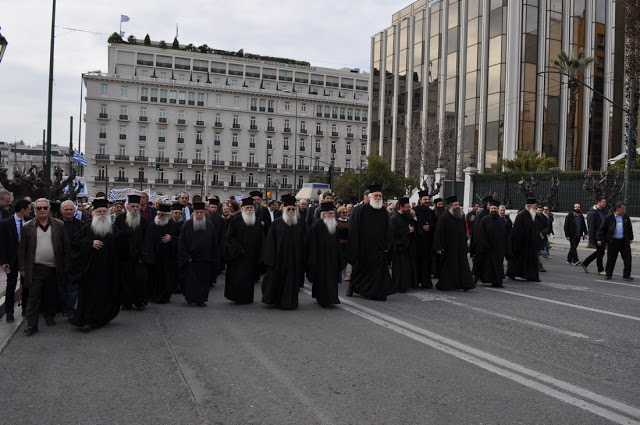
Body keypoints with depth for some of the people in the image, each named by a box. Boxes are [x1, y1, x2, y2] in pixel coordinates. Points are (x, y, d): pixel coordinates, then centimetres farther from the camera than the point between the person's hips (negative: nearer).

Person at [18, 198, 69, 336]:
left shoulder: (59, 225, 2)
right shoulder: (28, 227, 2)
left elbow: (66, 246, 5)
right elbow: (22, 249, 6)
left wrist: (65, 266, 3)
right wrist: (22, 268, 2)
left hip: (53, 268, 1)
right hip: (35, 268, -1)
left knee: (51, 296, 13)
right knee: (34, 297, -1)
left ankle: (49, 316, 33)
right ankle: (32, 324, 3)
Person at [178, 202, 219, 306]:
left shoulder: (209, 225, 4)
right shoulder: (187, 225, -2)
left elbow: (214, 243, 8)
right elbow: (182, 242, -1)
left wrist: (213, 258, 3)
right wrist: (187, 256, -8)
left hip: (205, 259, 2)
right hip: (191, 258, -2)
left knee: (204, 280, 6)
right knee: (191, 280, 1)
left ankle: (201, 299, 17)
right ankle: (191, 298, 14)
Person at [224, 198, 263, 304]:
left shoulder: (257, 222, 9)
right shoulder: (235, 220, -4)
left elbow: (260, 240, 13)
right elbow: (230, 236, -7)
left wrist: (259, 256, 6)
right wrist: (239, 249, -15)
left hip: (252, 256, 4)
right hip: (237, 255, -4)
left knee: (249, 278, 7)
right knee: (237, 278, -5)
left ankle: (247, 298, 17)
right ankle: (236, 297, 7)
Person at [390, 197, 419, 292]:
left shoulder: (408, 215, 11)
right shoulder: (394, 218, -12)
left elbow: (417, 226, 12)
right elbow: (394, 232, -21)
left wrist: (414, 217, -4)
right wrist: (408, 230, -14)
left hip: (409, 245, 8)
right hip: (400, 246, -8)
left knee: (410, 266, 11)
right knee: (401, 267, -4)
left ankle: (409, 283, 21)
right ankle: (400, 286, 5)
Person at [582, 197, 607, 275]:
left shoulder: (602, 211, 12)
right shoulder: (593, 212, -15)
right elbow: (591, 227, -18)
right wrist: (591, 240, -20)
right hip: (596, 236, -9)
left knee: (600, 251, 14)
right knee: (600, 252, -3)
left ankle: (585, 263, 26)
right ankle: (600, 270, 8)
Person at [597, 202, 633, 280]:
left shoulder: (626, 217, 8)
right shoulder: (609, 218, -3)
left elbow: (629, 228, 20)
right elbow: (602, 229, -1)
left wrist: (630, 238, 20)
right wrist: (599, 239, -4)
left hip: (624, 241, 3)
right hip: (613, 242, -3)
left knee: (627, 258, 1)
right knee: (611, 259, 3)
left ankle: (626, 275, 8)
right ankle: (608, 274, 17)